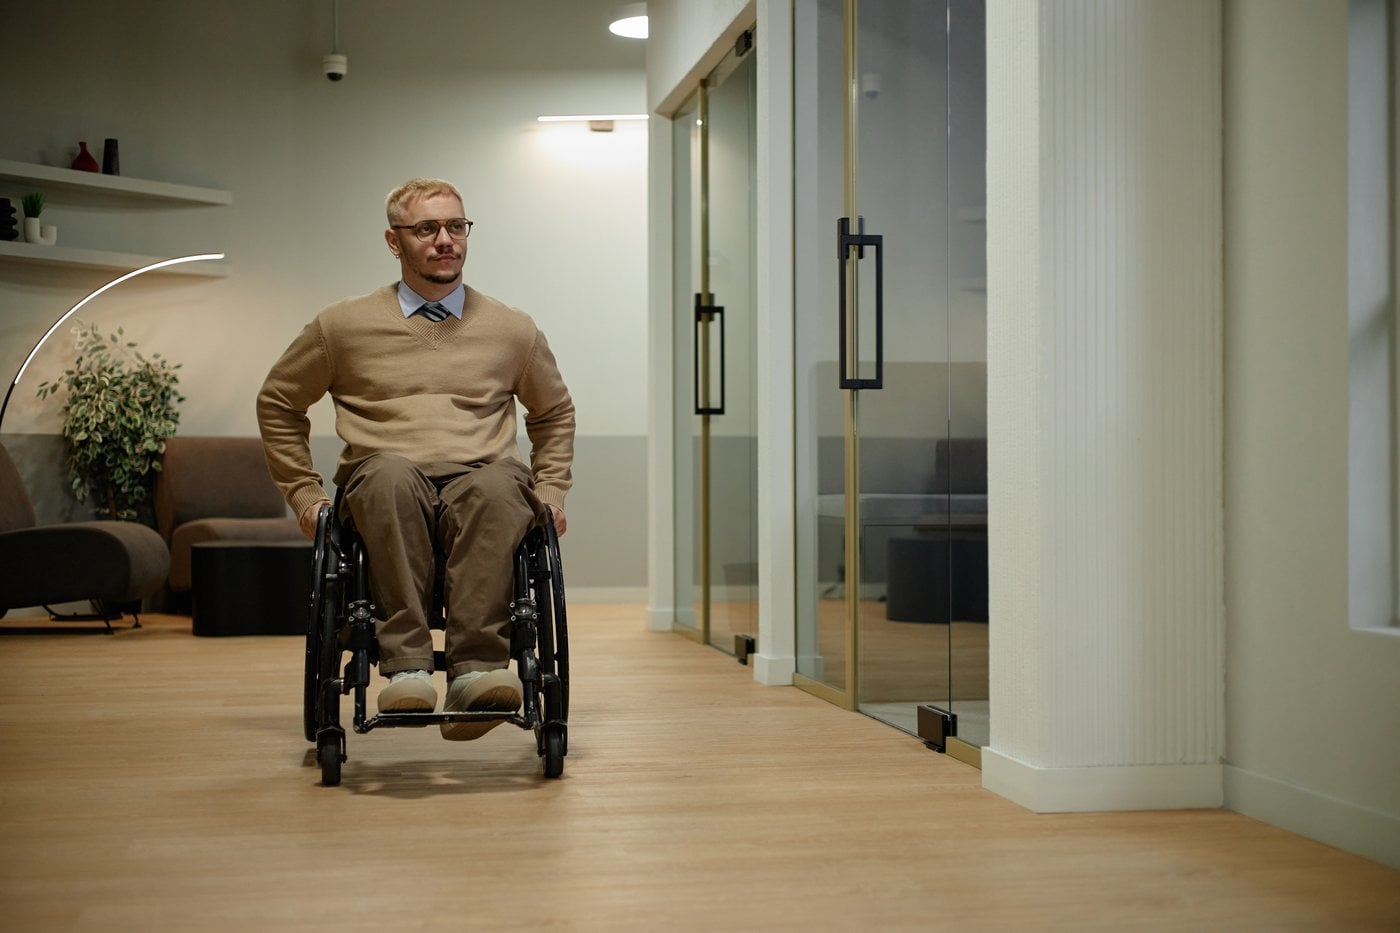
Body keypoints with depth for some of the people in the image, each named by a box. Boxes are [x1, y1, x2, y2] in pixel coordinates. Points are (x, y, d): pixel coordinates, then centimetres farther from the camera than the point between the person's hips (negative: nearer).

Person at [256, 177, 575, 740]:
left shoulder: (512, 330, 20)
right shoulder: (344, 326, 14)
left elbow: (554, 412, 34)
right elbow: (277, 404, 24)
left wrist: (550, 490, 19)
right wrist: (305, 494, 15)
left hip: (481, 479, 1)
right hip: (384, 484, -1)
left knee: (501, 485, -38)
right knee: (391, 472, -39)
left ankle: (476, 671, -46)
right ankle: (406, 668, -44)